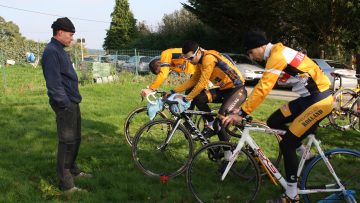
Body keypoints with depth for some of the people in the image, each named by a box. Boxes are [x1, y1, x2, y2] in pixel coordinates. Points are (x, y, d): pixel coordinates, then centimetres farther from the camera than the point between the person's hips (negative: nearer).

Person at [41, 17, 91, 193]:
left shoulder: (60, 51, 16)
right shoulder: (51, 52, -16)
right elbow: (53, 83, -22)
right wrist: (65, 103, -20)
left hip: (72, 102, 10)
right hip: (65, 105, -10)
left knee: (75, 139, 19)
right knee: (67, 142, -5)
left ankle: (72, 170, 35)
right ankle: (66, 184, 3)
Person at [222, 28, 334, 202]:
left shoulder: (277, 56, -19)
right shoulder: (278, 52, 11)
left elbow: (262, 89, -27)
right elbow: (264, 86, 15)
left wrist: (241, 114, -24)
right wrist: (244, 108, 14)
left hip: (319, 100, -9)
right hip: (309, 97, 9)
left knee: (286, 144, -7)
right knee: (274, 122, 7)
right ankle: (304, 153, 22)